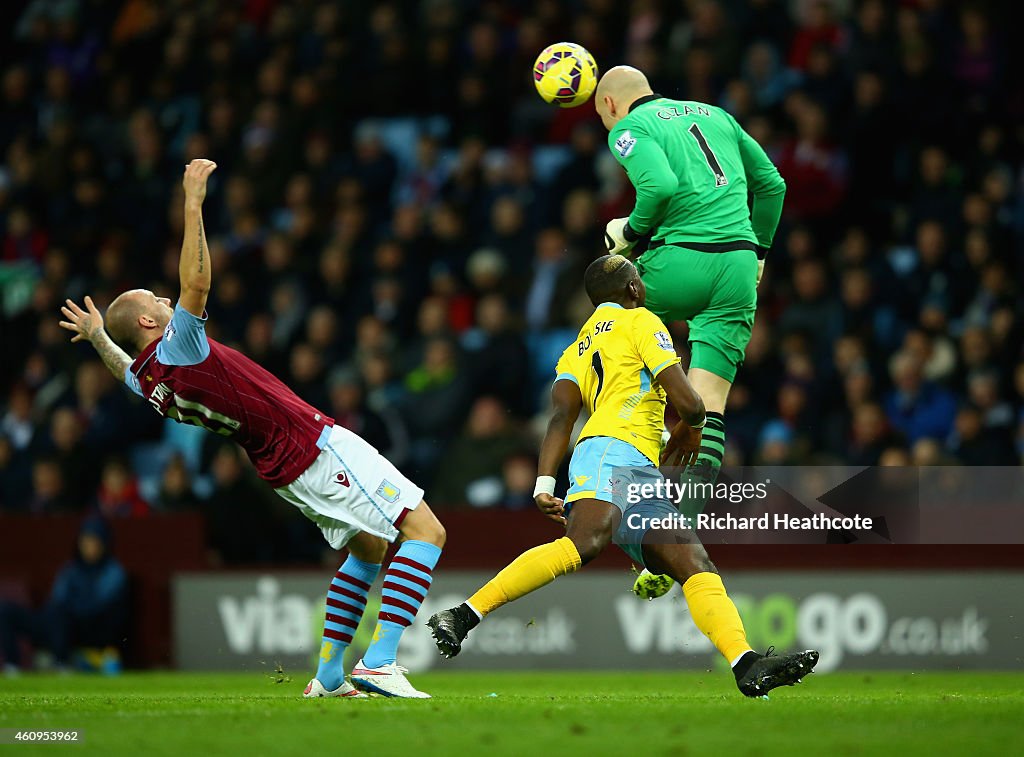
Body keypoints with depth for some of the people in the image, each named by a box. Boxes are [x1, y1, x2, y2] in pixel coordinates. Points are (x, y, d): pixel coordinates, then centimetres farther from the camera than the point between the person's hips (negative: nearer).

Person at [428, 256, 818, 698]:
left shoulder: (577, 350, 32)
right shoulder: (639, 322, 12)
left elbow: (561, 416, 13)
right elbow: (688, 402, 3)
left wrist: (544, 483, 1)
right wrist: (690, 427, 25)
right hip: (615, 452, -9)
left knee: (695, 564, 0)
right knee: (584, 543, -32)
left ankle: (747, 667, -14)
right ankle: (463, 616, -39)